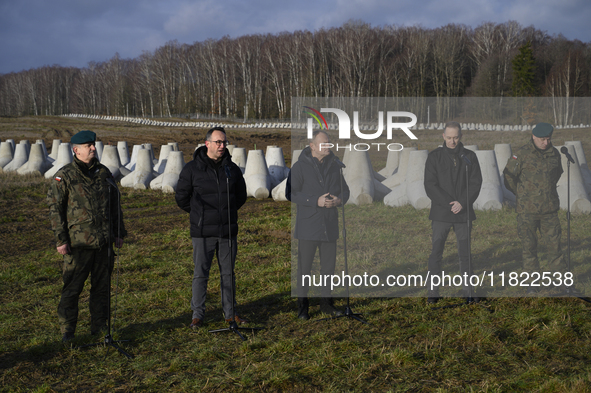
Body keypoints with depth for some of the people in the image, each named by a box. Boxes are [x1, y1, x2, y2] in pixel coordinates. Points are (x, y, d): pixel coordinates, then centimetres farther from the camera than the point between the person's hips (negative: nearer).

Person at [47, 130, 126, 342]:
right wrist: (60, 239, -10)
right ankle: (67, 332, 9)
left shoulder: (104, 173, 11)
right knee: (72, 288, -1)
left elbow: (115, 205, 19)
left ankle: (99, 327, 23)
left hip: (104, 242, 5)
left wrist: (119, 233, 16)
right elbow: (55, 208, -4)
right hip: (78, 243, -5)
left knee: (102, 286, 11)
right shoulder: (64, 176, -4)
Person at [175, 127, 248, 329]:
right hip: (203, 232, -3)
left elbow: (241, 196, 21)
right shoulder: (192, 168, -3)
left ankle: (230, 313, 20)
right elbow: (181, 197, 5)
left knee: (228, 273, 10)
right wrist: (199, 214, 10)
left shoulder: (232, 169, 6)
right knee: (200, 273, 1)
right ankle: (197, 314, 11)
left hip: (228, 230, 3)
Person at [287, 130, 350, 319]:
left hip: (330, 225, 5)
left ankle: (326, 302, 24)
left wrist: (340, 199, -5)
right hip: (307, 224, -4)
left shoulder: (335, 165, 11)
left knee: (329, 266, 11)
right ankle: (302, 305, 10)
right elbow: (291, 193, -11)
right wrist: (316, 201, -19)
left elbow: (345, 189, 19)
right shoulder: (300, 166, -4)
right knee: (304, 266, 0)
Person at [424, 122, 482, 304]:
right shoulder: (434, 157, 0)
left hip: (464, 213, 1)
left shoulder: (469, 157, 5)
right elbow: (430, 185, -6)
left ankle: (468, 290, 16)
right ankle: (434, 292, 6)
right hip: (441, 213, -1)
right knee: (436, 253, -1)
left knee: (465, 253, 8)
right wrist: (449, 204, -14)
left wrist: (462, 203, -13)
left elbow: (476, 183, 1)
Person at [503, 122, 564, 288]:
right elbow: (508, 175, -2)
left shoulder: (554, 153, 6)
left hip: (549, 208, 3)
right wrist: (521, 193, 6)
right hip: (528, 210, -3)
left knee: (554, 242, 4)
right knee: (529, 245, 3)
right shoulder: (522, 154, -9)